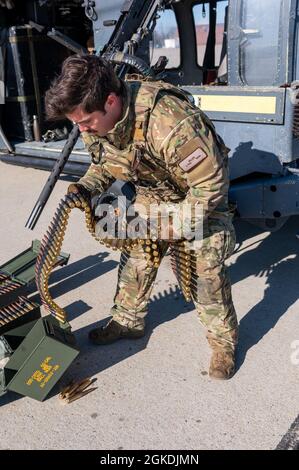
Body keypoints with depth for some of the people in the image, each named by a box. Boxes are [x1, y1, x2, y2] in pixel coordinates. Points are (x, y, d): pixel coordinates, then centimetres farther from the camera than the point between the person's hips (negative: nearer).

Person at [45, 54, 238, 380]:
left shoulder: (170, 121, -43)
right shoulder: (93, 118, -18)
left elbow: (211, 184, -34)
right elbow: (104, 163, 3)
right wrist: (85, 187, -18)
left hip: (200, 194, -6)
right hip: (151, 194, 6)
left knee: (206, 266, -9)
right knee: (135, 255, 7)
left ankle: (224, 341, 10)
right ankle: (128, 320, 28)